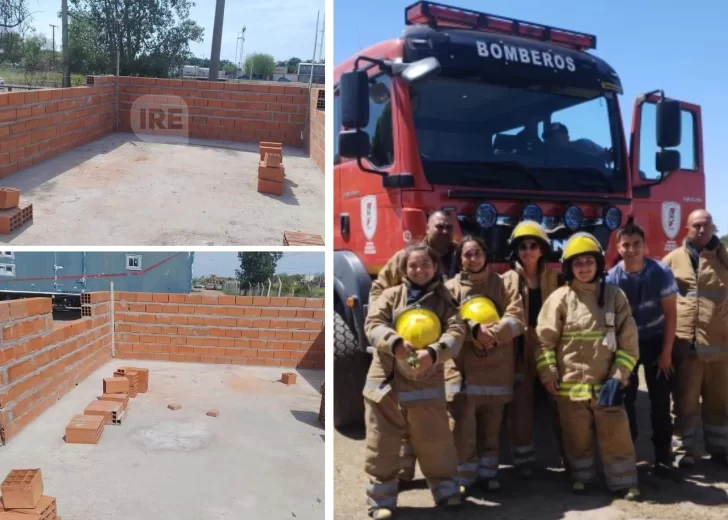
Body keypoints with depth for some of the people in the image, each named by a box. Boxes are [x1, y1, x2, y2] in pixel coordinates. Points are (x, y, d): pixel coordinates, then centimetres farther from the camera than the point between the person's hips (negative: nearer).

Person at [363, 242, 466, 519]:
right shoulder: (391, 295, 5)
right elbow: (373, 324, -7)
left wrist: (433, 352, -25)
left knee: (435, 443, 12)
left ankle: (445, 490, 33)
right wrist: (394, 343, -27)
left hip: (427, 384, 1)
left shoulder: (444, 300, 7)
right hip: (386, 382, 0)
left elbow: (456, 331, -7)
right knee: (382, 446, 5)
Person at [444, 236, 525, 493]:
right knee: (462, 427, -4)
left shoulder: (503, 285, 8)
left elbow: (516, 319, -4)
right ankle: (463, 477, 10)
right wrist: (474, 329, -22)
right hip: (462, 370, -2)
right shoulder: (451, 288, 4)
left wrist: (491, 333, -19)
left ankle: (488, 473, 26)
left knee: (490, 426, 12)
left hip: (496, 369, 2)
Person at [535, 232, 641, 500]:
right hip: (570, 385, -1)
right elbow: (544, 340, -2)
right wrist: (548, 375, -8)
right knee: (577, 438, 14)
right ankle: (581, 477, 32)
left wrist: (618, 377, -6)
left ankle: (624, 482, 23)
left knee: (616, 437, 7)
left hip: (606, 384, 1)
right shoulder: (560, 298, -4)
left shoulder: (615, 295, 0)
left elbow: (628, 341, 1)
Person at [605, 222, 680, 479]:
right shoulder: (611, 279, -16)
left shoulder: (661, 272, -16)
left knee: (660, 400, 1)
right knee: (625, 399, 1)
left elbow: (670, 314, -9)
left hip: (655, 342, 0)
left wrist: (666, 352, -9)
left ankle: (663, 457, 11)